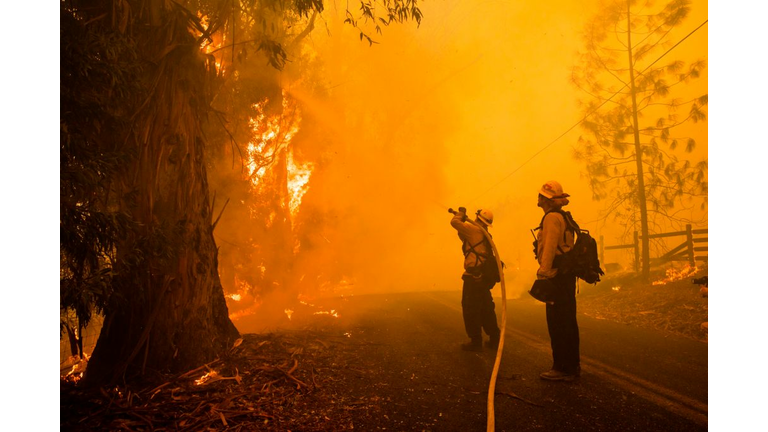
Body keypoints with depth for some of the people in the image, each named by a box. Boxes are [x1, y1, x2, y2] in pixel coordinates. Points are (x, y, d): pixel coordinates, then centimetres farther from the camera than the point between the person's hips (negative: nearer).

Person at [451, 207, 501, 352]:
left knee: (470, 309, 1)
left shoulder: (475, 230, -12)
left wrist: (460, 213, 2)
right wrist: (462, 219, 21)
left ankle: (476, 341, 6)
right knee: (486, 309, 16)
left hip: (474, 277, -9)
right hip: (484, 276, 9)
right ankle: (495, 339, 22)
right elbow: (466, 240, 25)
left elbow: (454, 222, -17)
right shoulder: (485, 235, 15)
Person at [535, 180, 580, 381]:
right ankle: (572, 365, 22)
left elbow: (549, 248, -21)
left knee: (557, 323, -7)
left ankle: (562, 368, -3)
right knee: (568, 322, 14)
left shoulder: (552, 218, -11)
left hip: (557, 276, -10)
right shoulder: (563, 218, 20)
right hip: (566, 275, 10)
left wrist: (543, 274, -24)